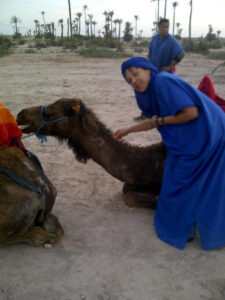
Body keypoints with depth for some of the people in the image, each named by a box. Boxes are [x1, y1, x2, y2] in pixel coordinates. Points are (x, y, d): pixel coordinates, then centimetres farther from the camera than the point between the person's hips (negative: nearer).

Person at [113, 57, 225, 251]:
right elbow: (153, 122, 23)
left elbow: (191, 112, -25)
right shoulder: (150, 92, 9)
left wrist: (160, 120, -14)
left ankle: (178, 229, 25)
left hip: (205, 138, -9)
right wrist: (127, 131, 28)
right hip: (190, 140, 9)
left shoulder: (164, 81, -19)